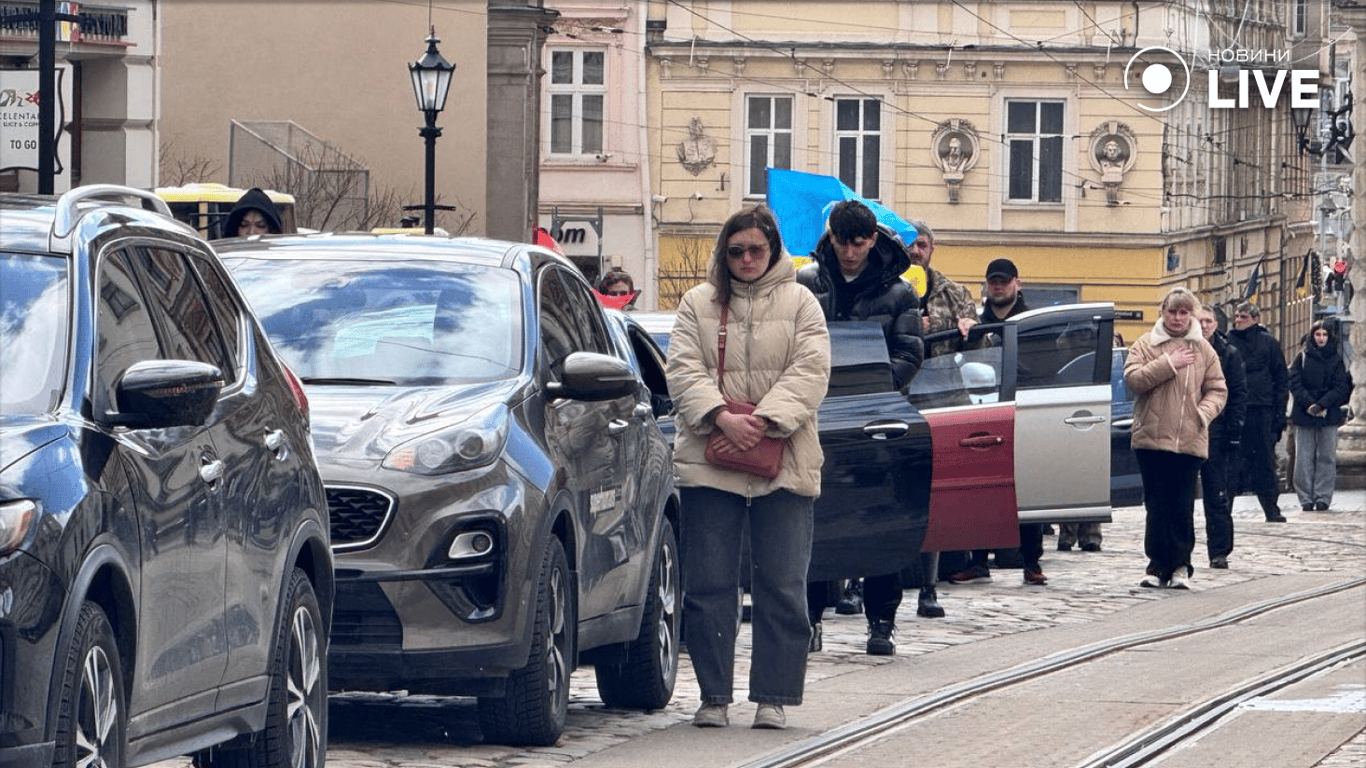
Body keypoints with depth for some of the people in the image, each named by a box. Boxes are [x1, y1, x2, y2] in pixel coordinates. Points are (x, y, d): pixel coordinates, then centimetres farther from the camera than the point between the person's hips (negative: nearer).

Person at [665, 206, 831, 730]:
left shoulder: (800, 304, 8)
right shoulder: (698, 304, 11)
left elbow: (810, 372, -2)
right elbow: (683, 371, 1)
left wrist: (766, 421, -15)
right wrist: (722, 417, -16)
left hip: (783, 465, -1)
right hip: (709, 463, 1)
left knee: (782, 588, -2)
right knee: (708, 586, -1)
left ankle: (773, 698, 4)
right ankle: (713, 697, 6)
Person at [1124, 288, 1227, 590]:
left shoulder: (1203, 349, 10)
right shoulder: (1145, 345, 5)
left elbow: (1217, 389, 10)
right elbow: (1133, 379, -8)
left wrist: (1203, 413, -8)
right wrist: (1169, 364, -12)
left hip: (1189, 439, 1)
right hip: (1152, 438, -1)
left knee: (1183, 505, 0)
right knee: (1157, 504, 2)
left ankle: (1180, 566, 7)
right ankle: (1158, 564, 8)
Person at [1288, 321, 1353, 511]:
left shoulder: (1336, 359, 7)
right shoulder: (1302, 357, 7)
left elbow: (1341, 387, 0)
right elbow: (1294, 383, 0)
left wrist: (1322, 405, -13)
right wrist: (1309, 404, -14)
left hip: (1329, 415, 0)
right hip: (1304, 414, 0)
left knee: (1327, 457, -2)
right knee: (1304, 458, -3)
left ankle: (1323, 497, 2)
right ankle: (1306, 499, 1)